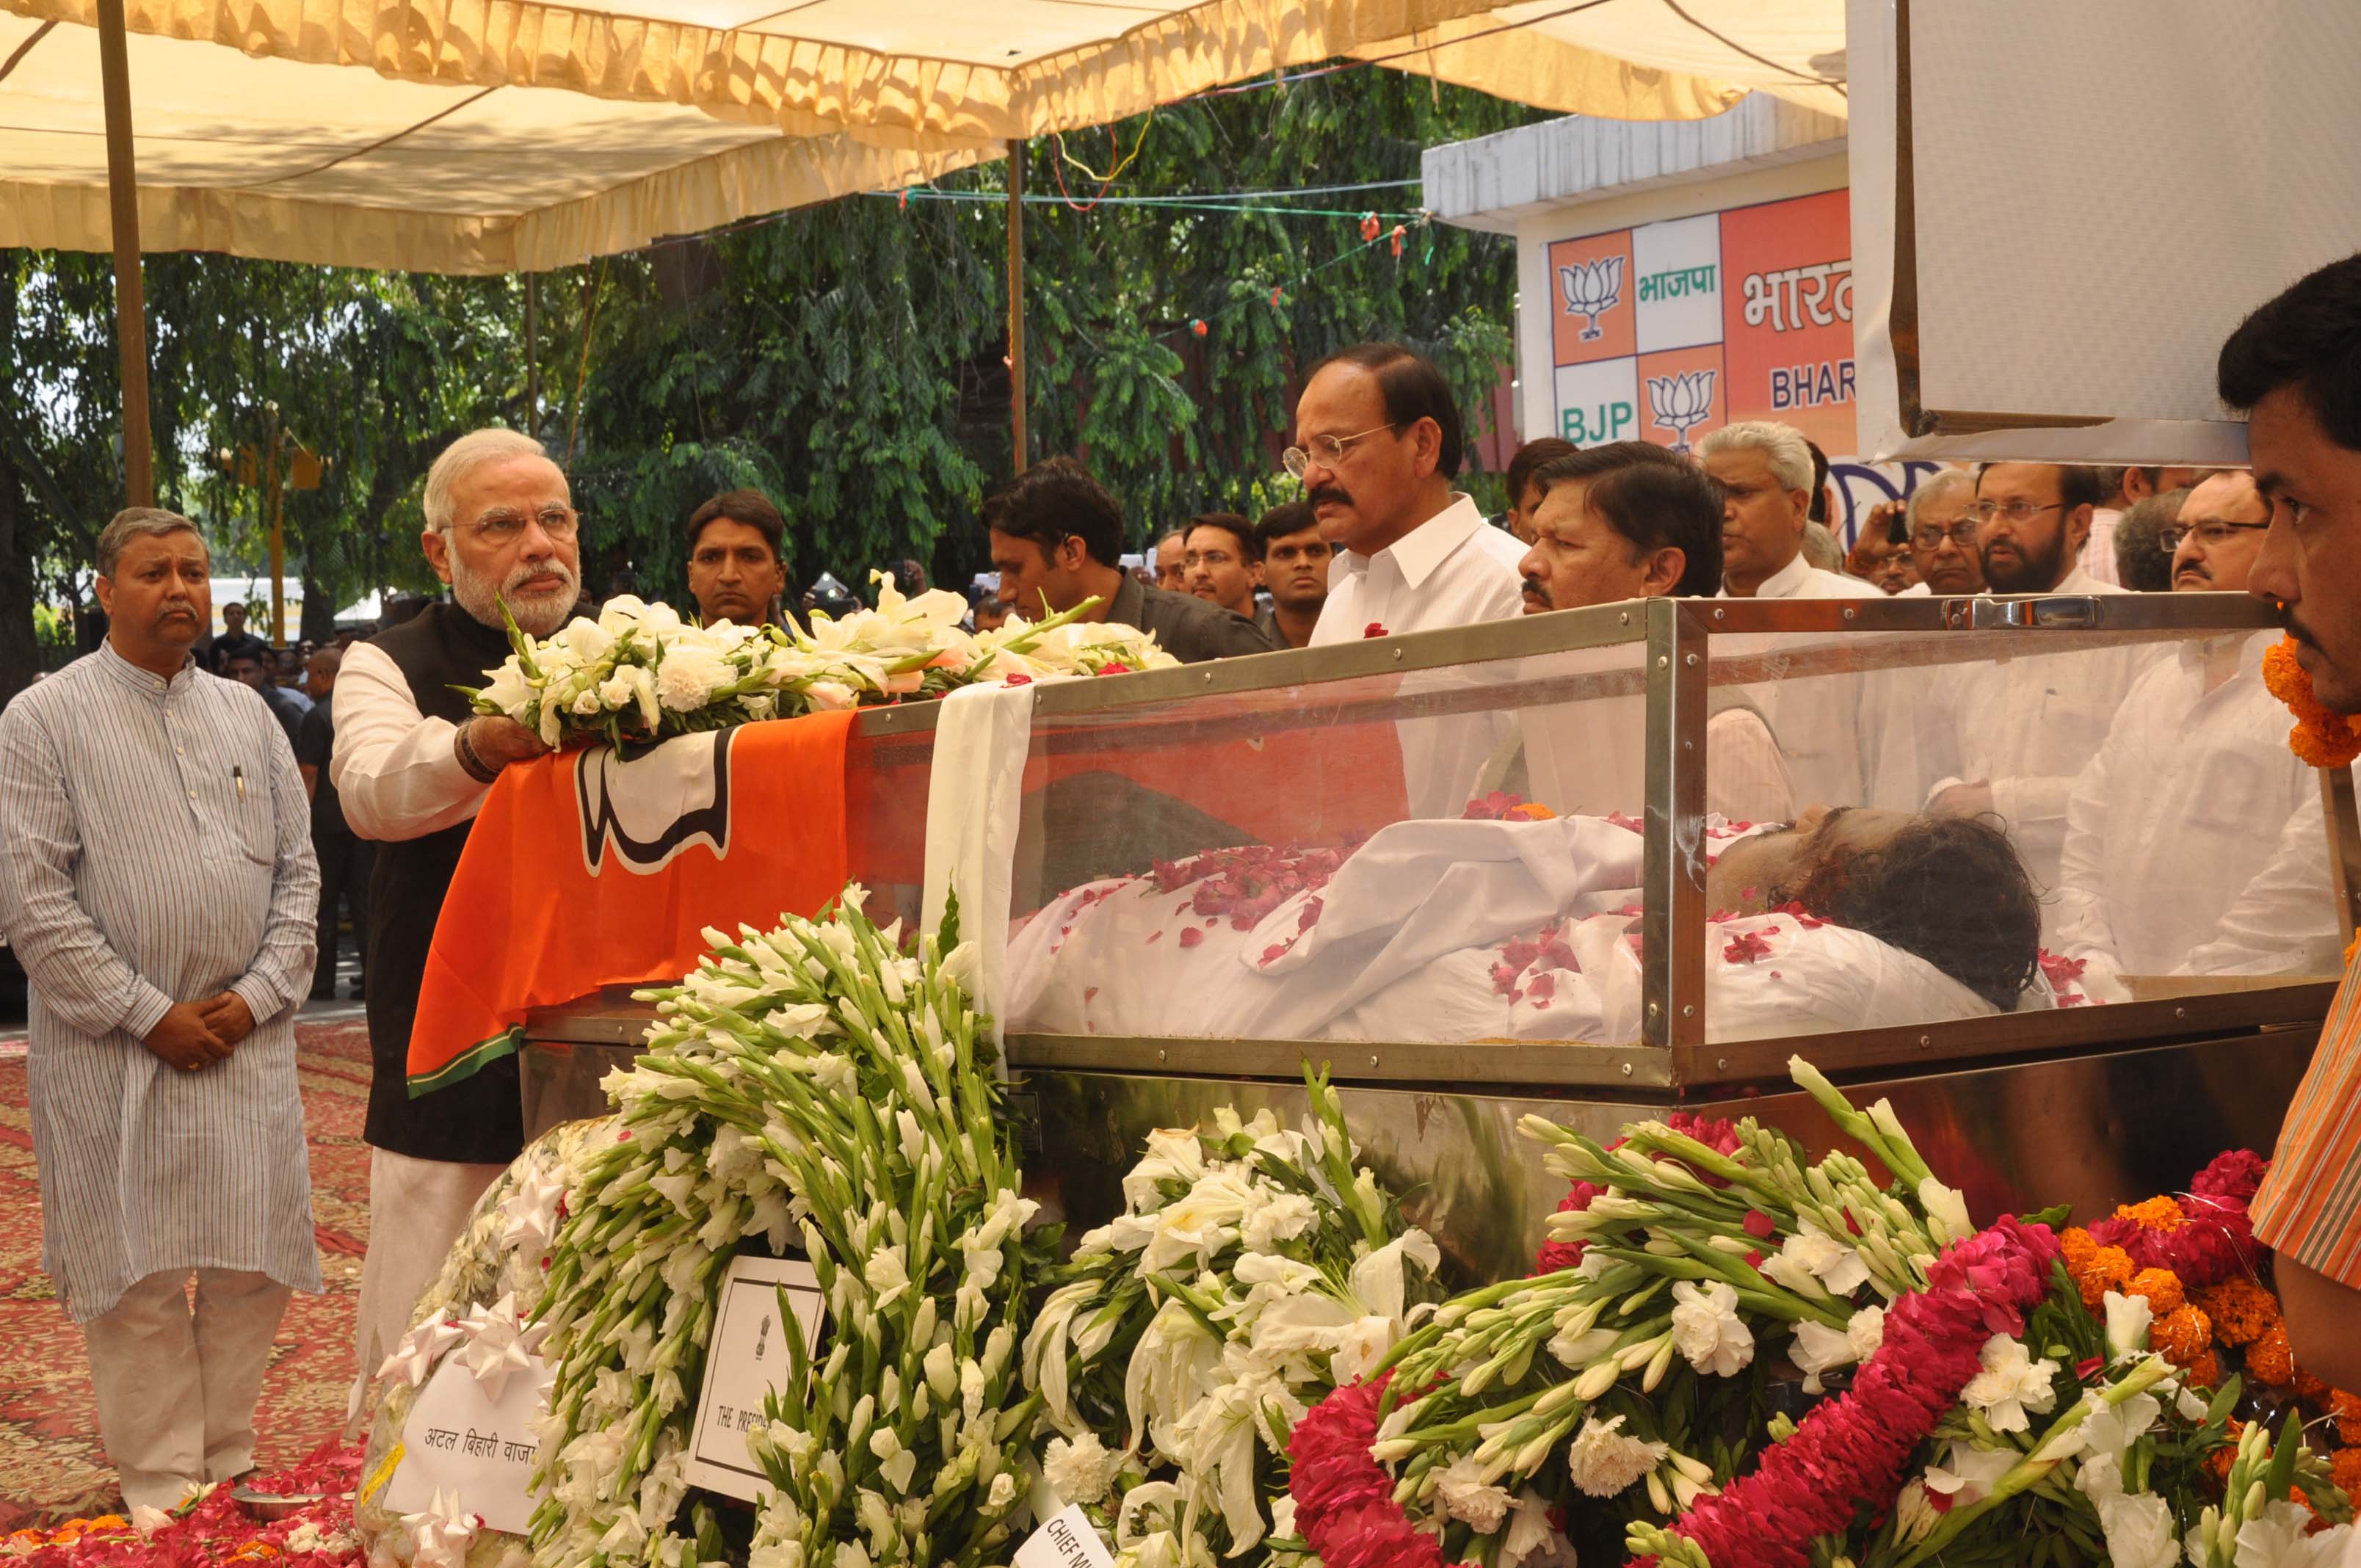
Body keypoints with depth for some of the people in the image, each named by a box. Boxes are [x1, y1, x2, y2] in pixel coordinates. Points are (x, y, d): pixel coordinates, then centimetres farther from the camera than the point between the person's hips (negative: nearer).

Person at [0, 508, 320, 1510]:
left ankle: (230, 1470, 19)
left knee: (251, 1269, 6)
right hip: (115, 1052, -4)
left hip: (246, 1042, 4)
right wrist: (148, 1015, -12)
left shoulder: (247, 715, 11)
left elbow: (296, 870, 12)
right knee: (138, 1280, 0)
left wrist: (257, 994, -3)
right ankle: (163, 1490, 11)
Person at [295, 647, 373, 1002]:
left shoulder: (318, 717, -9)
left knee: (323, 904, 3)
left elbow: (307, 776, -12)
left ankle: (322, 982, 5)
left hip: (327, 822, -5)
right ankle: (373, 979, 3)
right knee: (364, 900, 7)